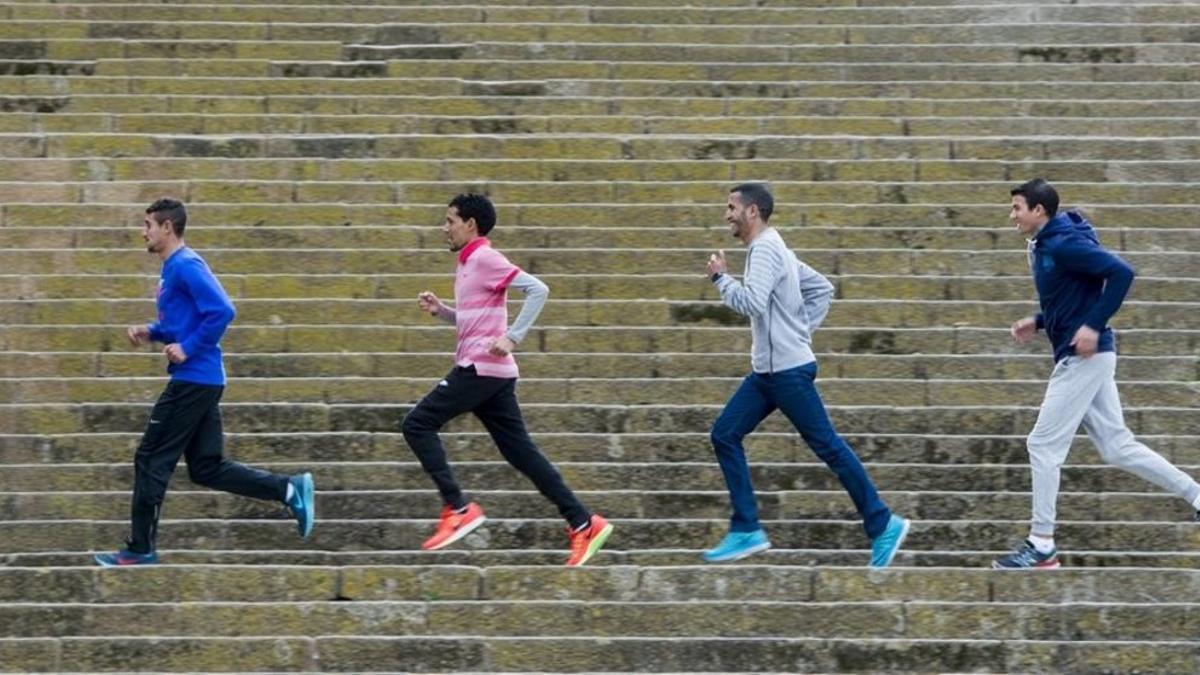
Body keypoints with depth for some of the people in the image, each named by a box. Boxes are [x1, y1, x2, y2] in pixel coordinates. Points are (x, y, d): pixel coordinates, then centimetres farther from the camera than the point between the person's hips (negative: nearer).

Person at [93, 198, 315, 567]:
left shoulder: (186, 266, -14)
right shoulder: (172, 268, 17)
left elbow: (221, 312, -23)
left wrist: (188, 349, -20)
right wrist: (151, 332, 11)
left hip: (193, 380, -10)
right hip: (199, 381, 10)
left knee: (151, 460, -4)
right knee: (206, 467, 10)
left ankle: (141, 549, 2)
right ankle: (290, 489, 7)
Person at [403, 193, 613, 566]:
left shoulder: (484, 259, -9)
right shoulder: (468, 263, 20)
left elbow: (537, 289, -19)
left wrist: (512, 338, -23)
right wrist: (439, 310, 13)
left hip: (481, 367, -10)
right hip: (485, 371, 10)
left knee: (418, 424, -7)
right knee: (520, 451, 6)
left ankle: (457, 508, -10)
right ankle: (583, 524, 3)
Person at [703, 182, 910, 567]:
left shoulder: (765, 250, -14)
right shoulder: (772, 249, 16)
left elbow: (751, 302, -28)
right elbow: (823, 289, 23)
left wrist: (720, 277, -14)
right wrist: (803, 329, 17)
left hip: (788, 369, -10)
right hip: (767, 370, 10)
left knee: (827, 447, -5)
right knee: (725, 436, 5)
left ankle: (882, 525, 2)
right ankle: (746, 531, 4)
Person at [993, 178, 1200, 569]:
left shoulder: (1064, 245, -15)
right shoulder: (1044, 247, 14)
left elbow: (1121, 273, -22)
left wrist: (1094, 326, -24)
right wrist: (1037, 323, 12)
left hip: (1084, 357, -10)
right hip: (1078, 359, 10)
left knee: (1043, 445, -6)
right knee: (1118, 447, 11)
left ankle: (1041, 546, -1)